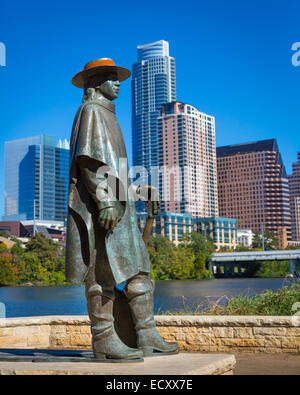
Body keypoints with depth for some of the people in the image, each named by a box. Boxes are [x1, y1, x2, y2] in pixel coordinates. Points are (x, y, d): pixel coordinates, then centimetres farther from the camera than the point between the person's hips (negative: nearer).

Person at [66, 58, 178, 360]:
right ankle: (104, 341, -2)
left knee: (138, 269, 5)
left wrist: (141, 193, 25)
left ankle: (147, 337, 9)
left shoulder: (106, 116, 28)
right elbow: (90, 158, -16)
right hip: (98, 206, -10)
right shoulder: (91, 111, -2)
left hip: (115, 206, 10)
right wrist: (105, 201, -25)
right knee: (104, 273, -8)